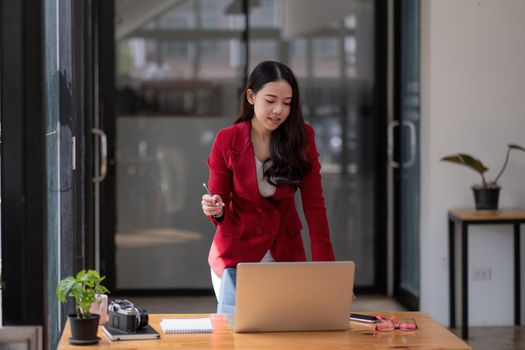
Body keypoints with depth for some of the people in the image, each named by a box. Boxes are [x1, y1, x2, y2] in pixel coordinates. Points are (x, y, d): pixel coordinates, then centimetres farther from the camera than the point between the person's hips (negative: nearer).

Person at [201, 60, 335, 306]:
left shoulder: (302, 136, -8)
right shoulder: (226, 141, -12)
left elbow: (314, 205, -9)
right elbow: (220, 211, -5)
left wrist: (326, 267, -16)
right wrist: (215, 210, -29)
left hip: (287, 254, 1)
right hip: (236, 255, -1)